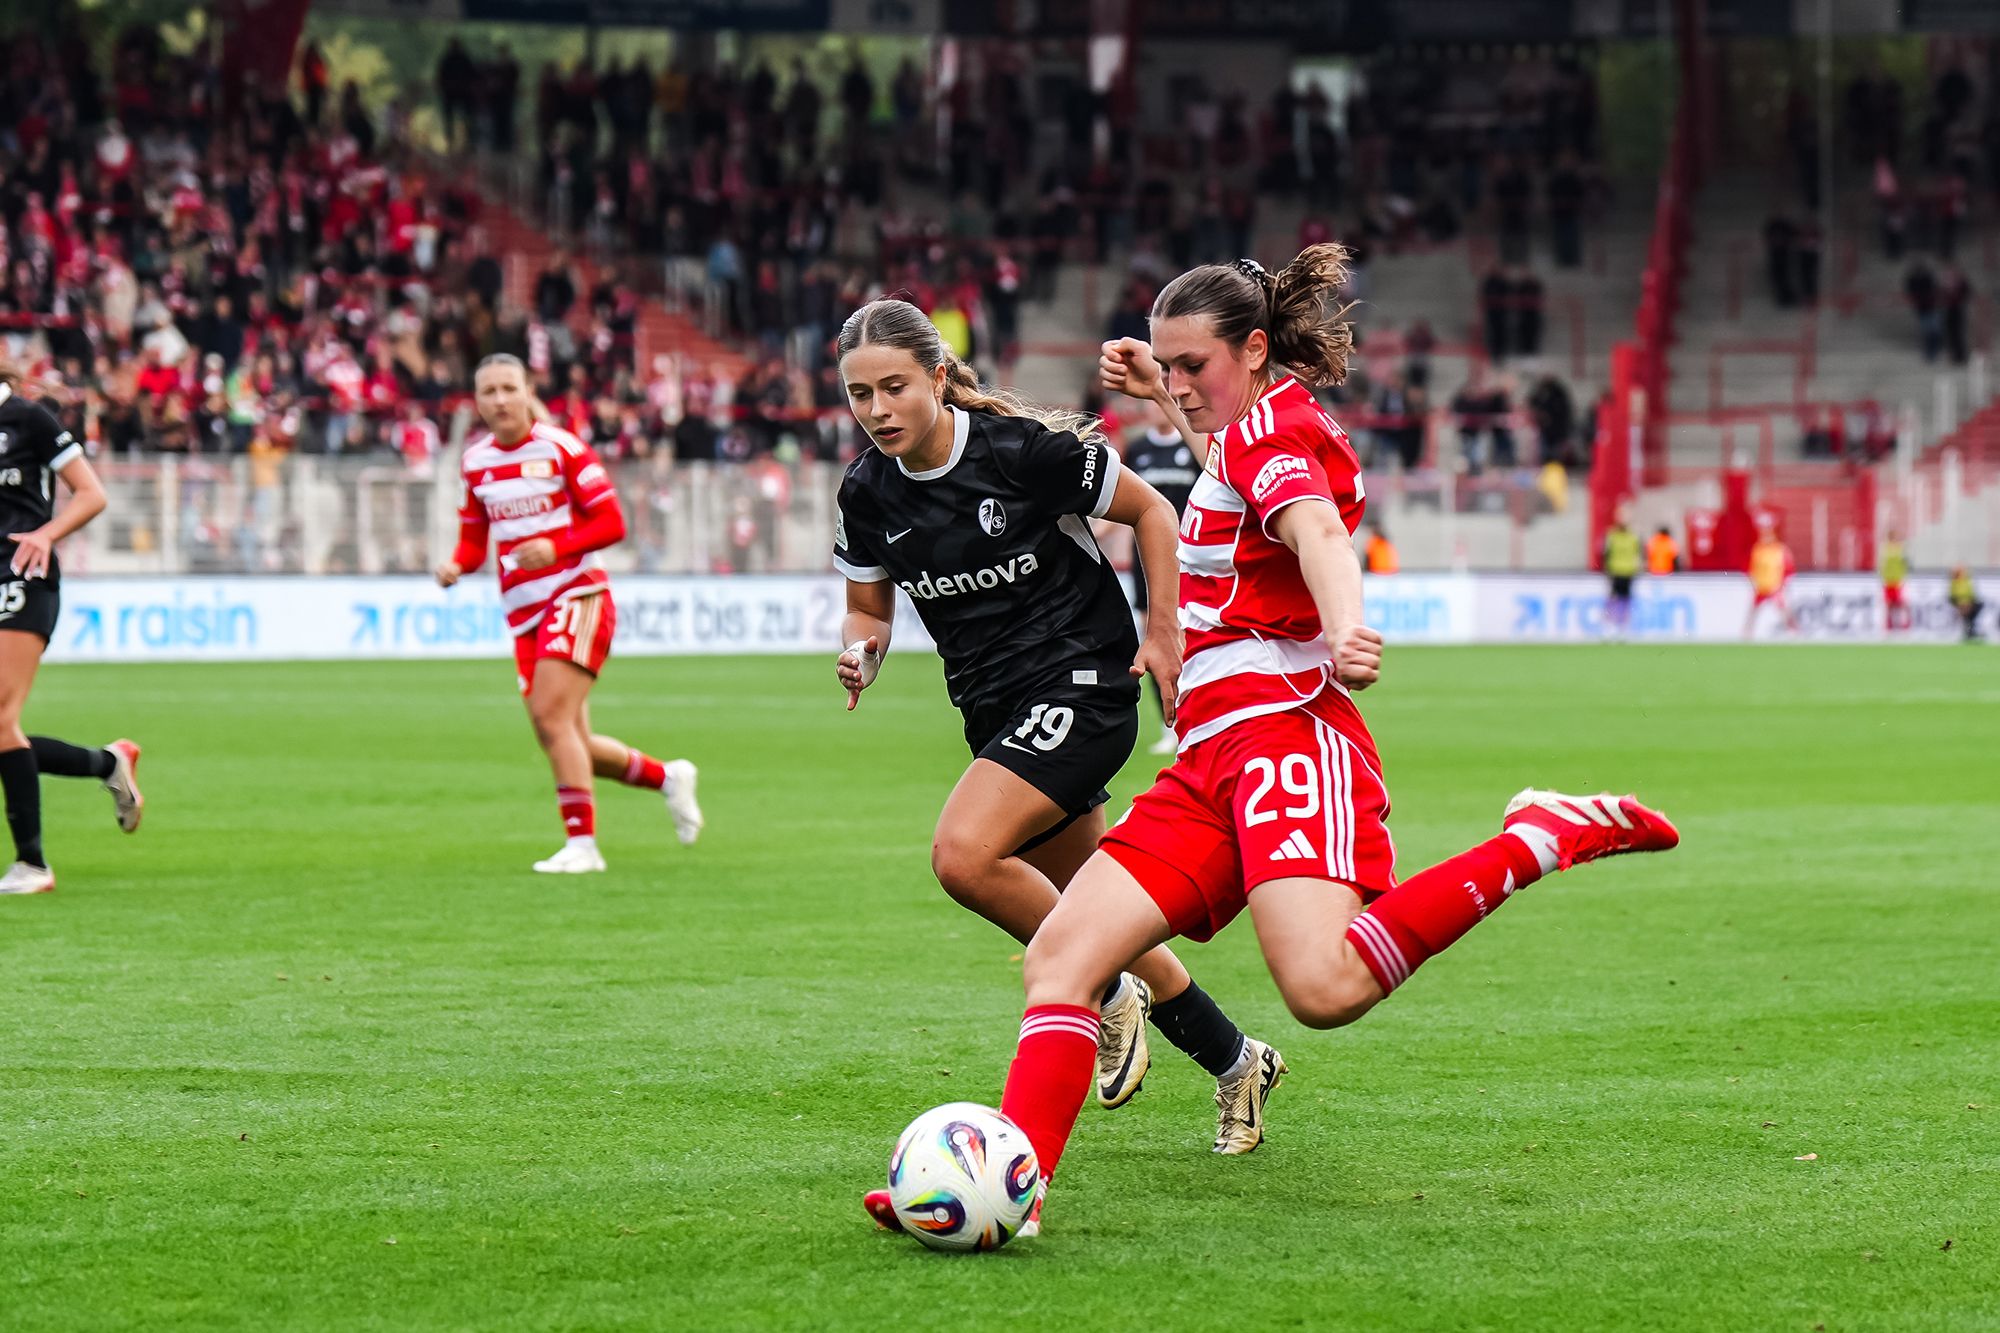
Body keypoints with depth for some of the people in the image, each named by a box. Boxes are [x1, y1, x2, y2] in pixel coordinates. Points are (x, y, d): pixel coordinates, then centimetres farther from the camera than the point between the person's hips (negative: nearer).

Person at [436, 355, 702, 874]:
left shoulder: (560, 449, -9)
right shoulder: (475, 461, 9)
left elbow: (611, 523, -10)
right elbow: (474, 534, 18)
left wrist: (555, 547, -25)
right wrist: (457, 566, -4)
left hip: (576, 594, -6)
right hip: (523, 612, 6)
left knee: (550, 715, -21)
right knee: (572, 744, 5)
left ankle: (581, 844, -17)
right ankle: (667, 776, 29)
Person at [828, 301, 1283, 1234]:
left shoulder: (1026, 448, -17)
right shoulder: (868, 493, -1)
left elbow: (1151, 510, -6)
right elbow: (868, 606, 13)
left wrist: (1163, 632, -9)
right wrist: (860, 651, -10)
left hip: (1081, 686, -7)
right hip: (995, 711, 7)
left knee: (962, 856, -25)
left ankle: (1106, 1000, -3)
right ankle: (1234, 1062, 29)